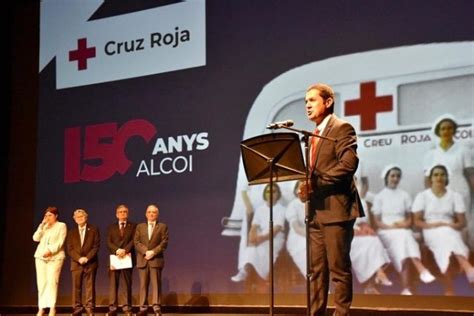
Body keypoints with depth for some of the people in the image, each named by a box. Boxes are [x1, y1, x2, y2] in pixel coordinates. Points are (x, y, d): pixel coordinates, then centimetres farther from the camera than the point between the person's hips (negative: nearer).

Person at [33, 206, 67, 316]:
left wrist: (51, 251, -19)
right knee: (41, 282, -1)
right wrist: (42, 225, -3)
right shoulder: (43, 226, 18)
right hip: (41, 257, 4)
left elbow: (60, 242, -6)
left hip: (55, 257, -4)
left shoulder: (61, 226, 5)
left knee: (52, 281, -15)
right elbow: (36, 238, 4)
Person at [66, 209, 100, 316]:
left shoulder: (93, 230, 7)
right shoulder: (71, 232, 14)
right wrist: (79, 258, -11)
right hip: (76, 263, 2)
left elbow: (96, 246, -1)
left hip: (90, 263, -2)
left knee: (90, 286, -2)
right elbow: (70, 249, 5)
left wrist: (87, 258, -13)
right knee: (76, 287, 0)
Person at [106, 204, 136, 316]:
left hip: (127, 257, -1)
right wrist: (117, 250, -14)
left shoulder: (132, 226, 11)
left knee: (127, 282, -1)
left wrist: (125, 250, -17)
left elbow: (133, 240, -1)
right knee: (113, 283, -3)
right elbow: (108, 242, 5)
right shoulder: (111, 227, 16)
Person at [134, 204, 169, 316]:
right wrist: (145, 251, -12)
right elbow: (136, 242, 4)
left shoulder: (163, 226, 8)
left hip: (156, 259, -2)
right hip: (142, 259, 2)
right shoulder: (140, 226, 15)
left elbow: (164, 242, -3)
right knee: (143, 284, 2)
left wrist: (153, 252, -14)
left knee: (156, 284, -5)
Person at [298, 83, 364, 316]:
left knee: (339, 268, -4)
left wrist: (316, 183, -20)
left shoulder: (342, 128, -5)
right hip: (316, 210, 8)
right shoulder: (314, 134, 21)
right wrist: (306, 187, 3)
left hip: (336, 208, -8)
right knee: (317, 270, 10)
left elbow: (349, 163, -18)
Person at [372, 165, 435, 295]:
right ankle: (421, 270, -55)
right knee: (403, 237, -36)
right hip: (386, 231, -2)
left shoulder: (404, 195, 17)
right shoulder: (380, 197, 10)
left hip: (403, 230, 2)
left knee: (405, 238, -35)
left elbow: (409, 218, 16)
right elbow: (377, 222, 4)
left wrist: (406, 224, -7)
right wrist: (391, 226, -12)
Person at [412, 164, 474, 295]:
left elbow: (462, 222, 7)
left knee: (448, 237, -38)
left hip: (450, 231, 1)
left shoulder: (455, 196, 11)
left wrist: (450, 226, -13)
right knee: (444, 237, -38)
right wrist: (432, 225, -13)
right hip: (431, 232, -1)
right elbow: (417, 221, 3)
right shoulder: (422, 196, 8)